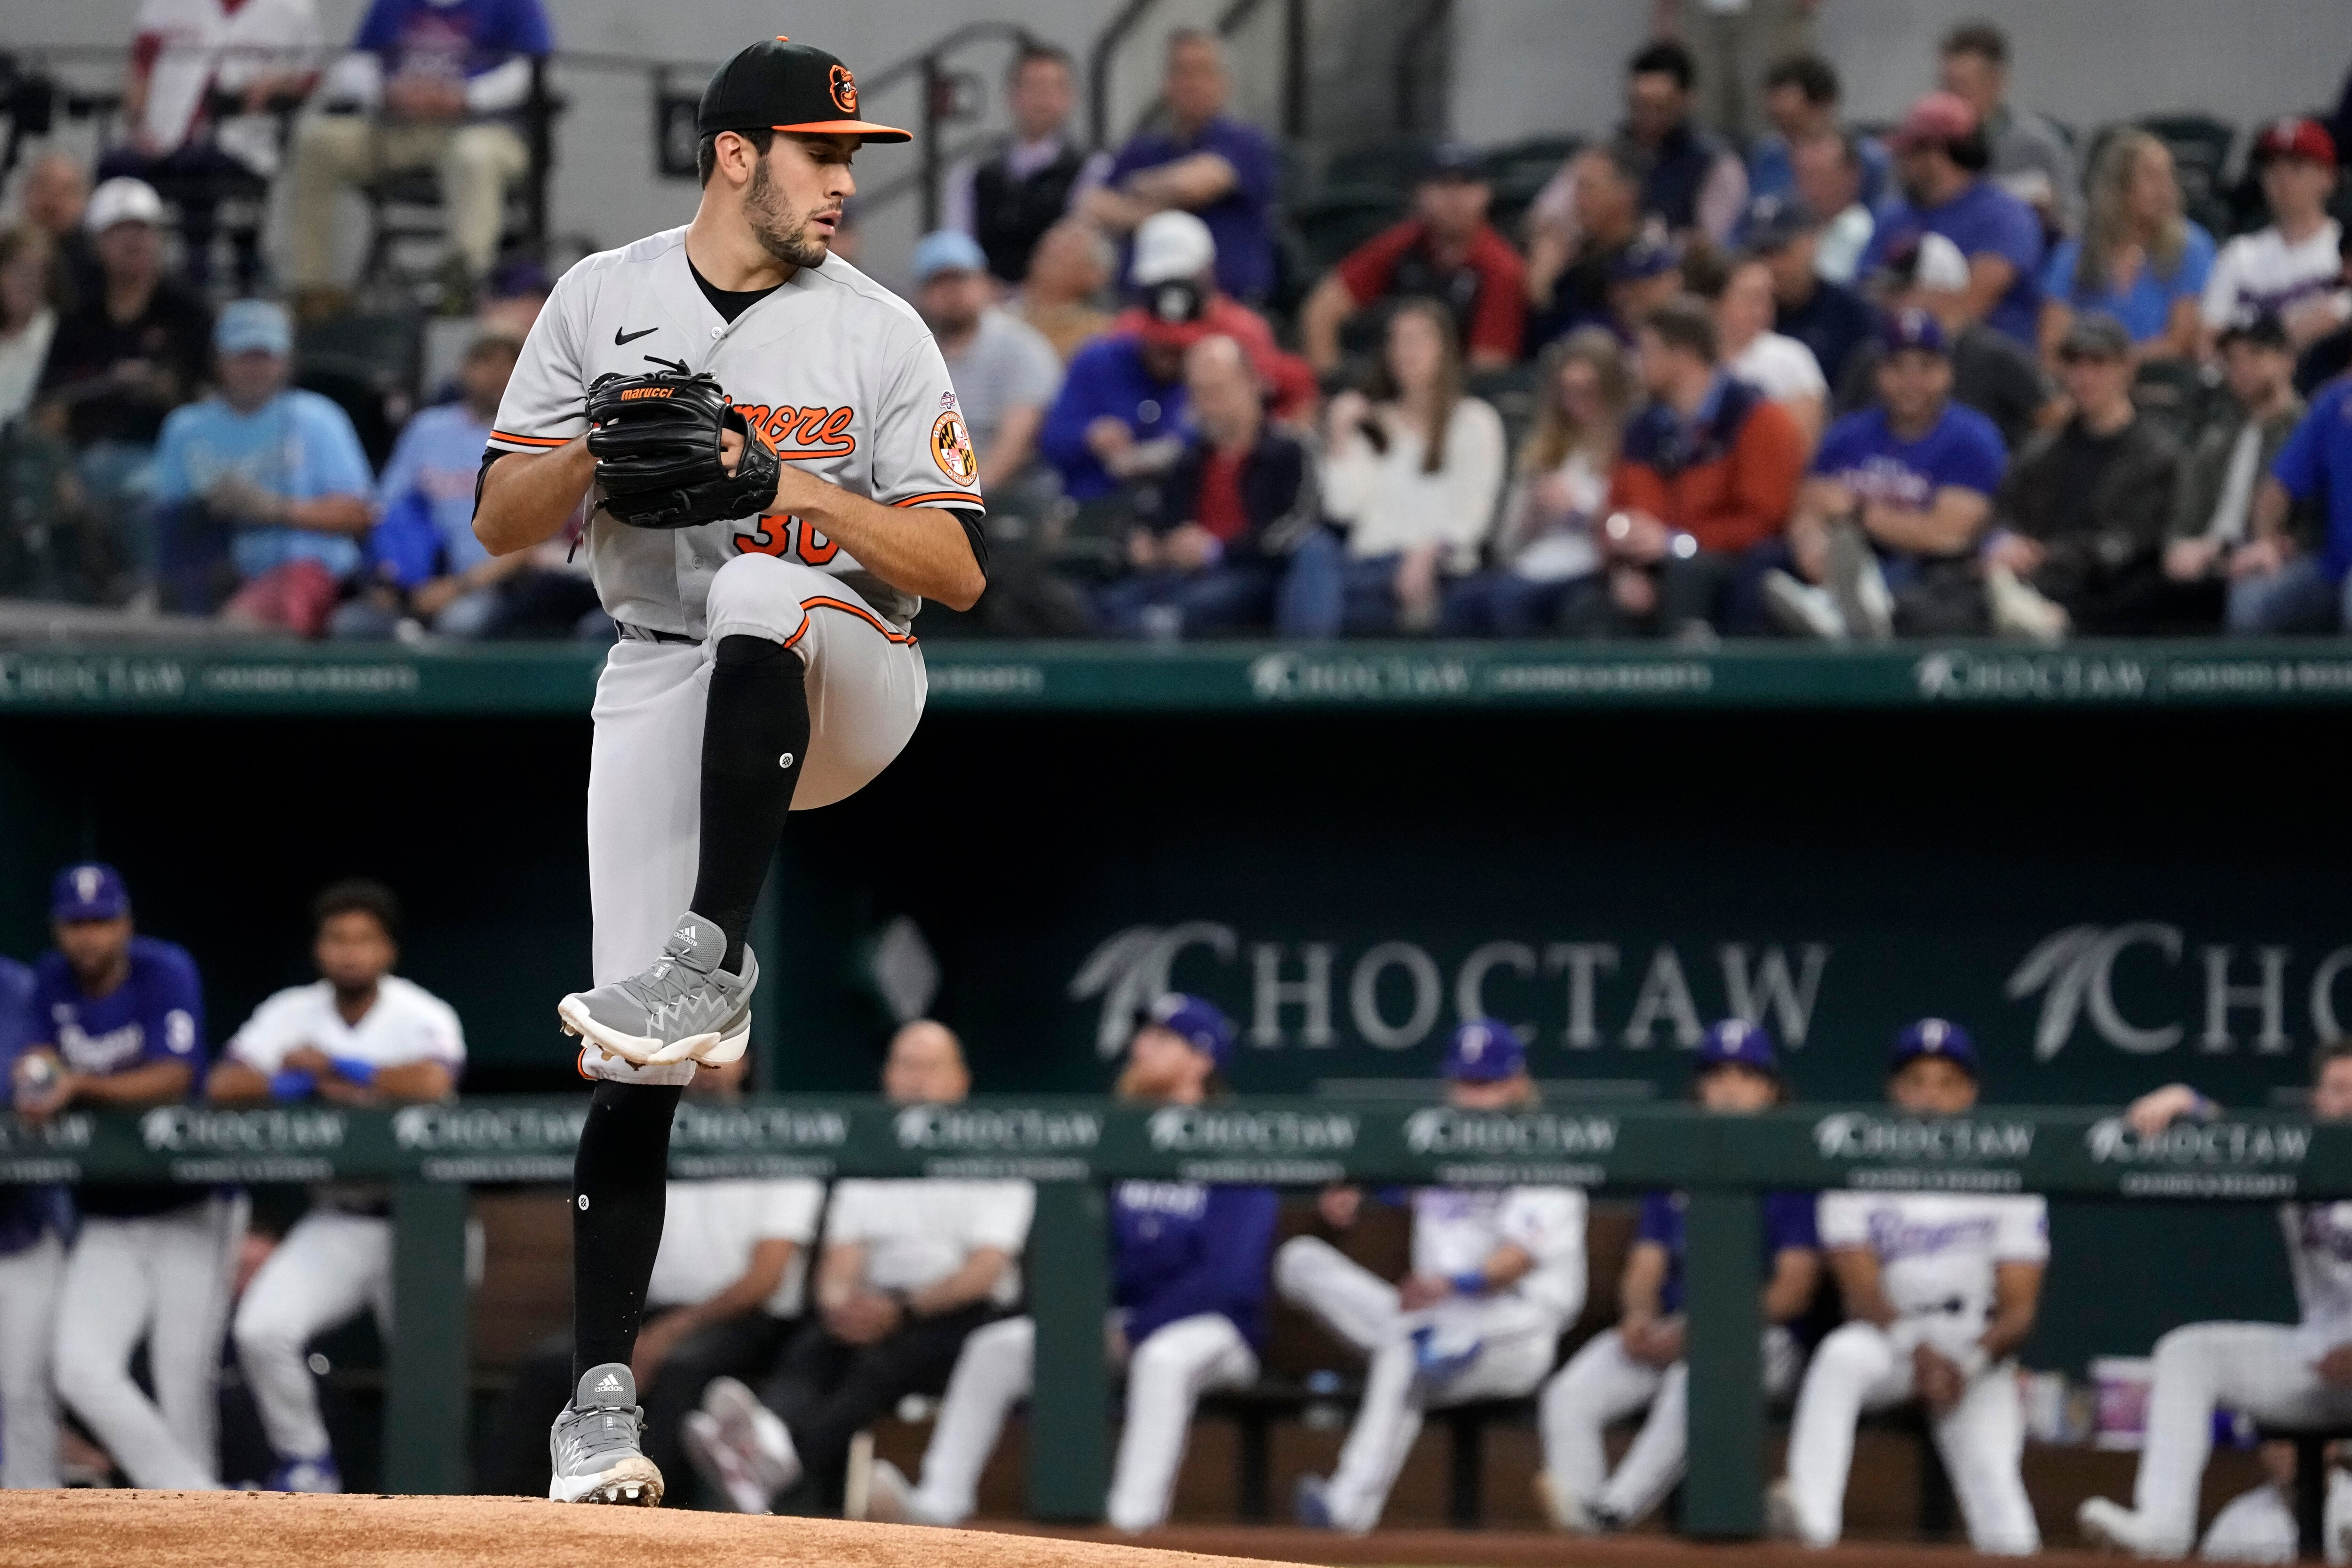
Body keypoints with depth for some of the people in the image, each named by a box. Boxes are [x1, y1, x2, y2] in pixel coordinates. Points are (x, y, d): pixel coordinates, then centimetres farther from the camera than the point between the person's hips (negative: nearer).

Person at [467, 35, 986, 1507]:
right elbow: (501, 523, 4)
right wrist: (597, 452, -16)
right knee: (632, 1073, -9)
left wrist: (794, 482, -20)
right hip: (658, 687, 1)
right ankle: (602, 1402, -3)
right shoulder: (602, 302, 3)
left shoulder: (881, 334, -2)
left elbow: (958, 568, -6)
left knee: (760, 593, -39)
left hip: (841, 683, -1)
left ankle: (715, 967, -39)